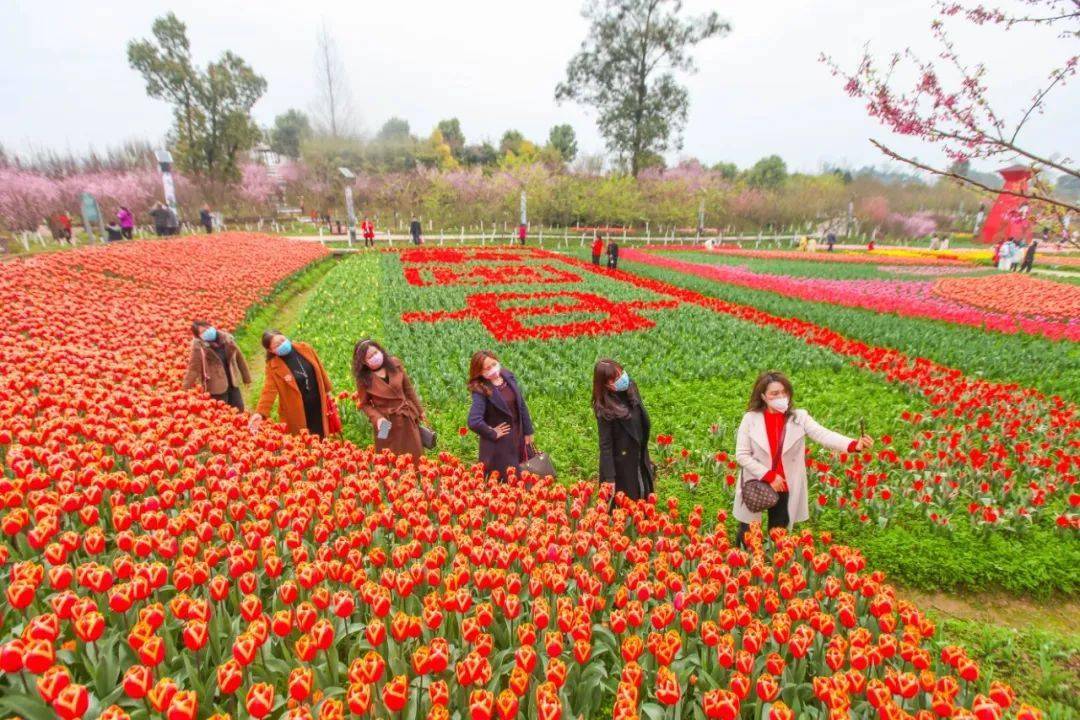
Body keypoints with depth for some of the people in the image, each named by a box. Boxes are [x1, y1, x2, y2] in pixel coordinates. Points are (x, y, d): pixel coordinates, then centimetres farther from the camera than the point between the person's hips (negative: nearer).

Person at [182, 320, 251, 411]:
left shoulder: (226, 338, -4)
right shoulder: (198, 346, -15)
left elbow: (239, 357, 7)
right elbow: (193, 368, -12)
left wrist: (246, 378, 12)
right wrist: (185, 390, -14)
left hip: (232, 382, 5)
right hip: (216, 387, -4)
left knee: (239, 410, 14)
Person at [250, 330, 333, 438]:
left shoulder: (305, 348, -7)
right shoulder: (273, 366, -17)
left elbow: (319, 368, 5)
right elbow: (269, 390, -26)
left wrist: (327, 389, 14)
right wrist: (260, 413, -41)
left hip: (317, 404, 3)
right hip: (297, 411, -3)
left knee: (320, 436, 18)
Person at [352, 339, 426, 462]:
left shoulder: (395, 364, -5)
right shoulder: (364, 379, -11)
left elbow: (408, 389, 5)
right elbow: (364, 404, -1)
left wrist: (419, 410, 11)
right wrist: (377, 418, -18)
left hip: (407, 418, 3)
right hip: (386, 424, -2)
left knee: (415, 456, 13)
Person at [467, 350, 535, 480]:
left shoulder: (508, 376, -4)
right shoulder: (481, 390, -23)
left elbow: (522, 405, 3)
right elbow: (474, 422, -32)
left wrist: (528, 431, 5)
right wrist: (493, 434, -18)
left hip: (519, 435, 6)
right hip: (500, 443, -6)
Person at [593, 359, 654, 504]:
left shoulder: (631, 387, -5)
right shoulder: (605, 409, -25)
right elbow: (605, 445, -20)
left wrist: (646, 457, 14)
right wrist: (609, 478, -19)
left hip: (640, 463, 7)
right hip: (621, 467, -6)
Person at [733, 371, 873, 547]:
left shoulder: (799, 417, -5)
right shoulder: (750, 419, -9)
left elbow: (823, 435, -20)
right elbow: (741, 455, -9)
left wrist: (854, 444, -38)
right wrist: (769, 476, -16)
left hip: (785, 489, 1)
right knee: (748, 538, 11)